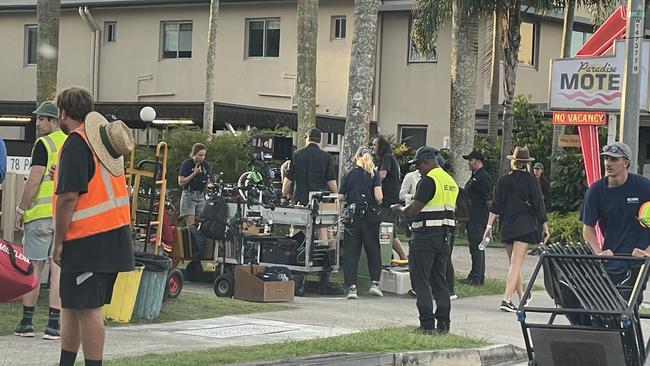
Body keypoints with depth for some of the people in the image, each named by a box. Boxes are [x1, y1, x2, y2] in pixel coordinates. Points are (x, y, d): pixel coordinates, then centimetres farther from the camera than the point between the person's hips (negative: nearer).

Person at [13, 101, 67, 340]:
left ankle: (26, 323, 7)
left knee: (34, 267, 3)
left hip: (41, 213, -5)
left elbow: (34, 181, -13)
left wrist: (21, 209, -5)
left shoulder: (44, 144, -8)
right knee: (58, 268, 2)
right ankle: (53, 325, 0)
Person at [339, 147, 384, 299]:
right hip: (370, 216, 0)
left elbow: (340, 198, 1)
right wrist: (376, 204, 10)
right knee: (373, 250, 13)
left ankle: (351, 286, -4)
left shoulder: (348, 175, 2)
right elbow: (379, 197, -11)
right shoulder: (374, 175, -1)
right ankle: (375, 282, 6)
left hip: (352, 217, 0)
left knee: (351, 252, 3)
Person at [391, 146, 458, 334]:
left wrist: (400, 210, 3)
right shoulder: (450, 180, 14)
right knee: (439, 279, 13)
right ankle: (443, 324, 11)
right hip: (444, 234, 8)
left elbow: (414, 208, -17)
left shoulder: (429, 180, -14)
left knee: (420, 280, -2)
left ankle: (427, 324, -5)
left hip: (426, 234, -8)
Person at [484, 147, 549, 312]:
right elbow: (539, 205, -4)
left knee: (514, 263, 17)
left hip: (507, 227, 4)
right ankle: (506, 299, -19)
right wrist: (545, 227, 4)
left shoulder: (503, 180, 3)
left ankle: (522, 297, 30)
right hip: (525, 226, -4)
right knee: (516, 264, -8)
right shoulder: (531, 180, -5)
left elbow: (495, 205, 2)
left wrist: (489, 226, 6)